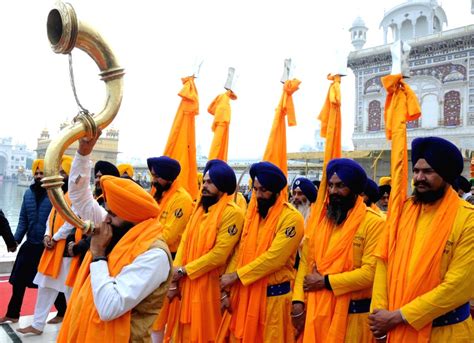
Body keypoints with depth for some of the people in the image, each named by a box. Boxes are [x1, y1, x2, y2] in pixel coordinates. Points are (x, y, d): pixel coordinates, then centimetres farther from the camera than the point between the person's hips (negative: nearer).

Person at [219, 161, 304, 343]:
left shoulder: (291, 218, -14)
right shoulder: (252, 213, 8)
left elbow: (274, 258, -21)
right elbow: (240, 253, 6)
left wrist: (235, 275, -17)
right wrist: (227, 290, 0)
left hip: (273, 295, -6)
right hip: (244, 293, 6)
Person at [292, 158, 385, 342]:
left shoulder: (373, 222, -10)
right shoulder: (319, 218, 8)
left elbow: (370, 272, -18)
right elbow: (306, 261, 5)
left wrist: (325, 281, -15)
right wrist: (298, 301, -4)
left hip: (352, 313, -5)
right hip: (315, 310, 5)